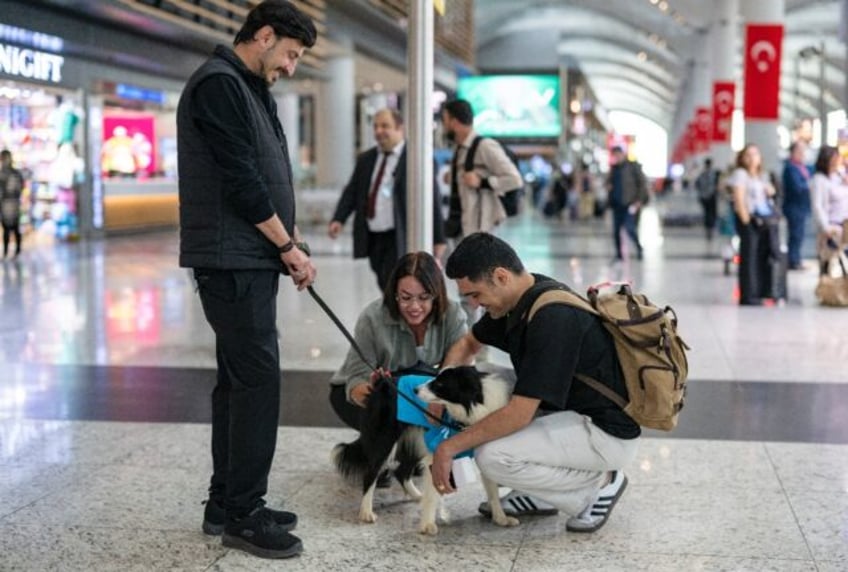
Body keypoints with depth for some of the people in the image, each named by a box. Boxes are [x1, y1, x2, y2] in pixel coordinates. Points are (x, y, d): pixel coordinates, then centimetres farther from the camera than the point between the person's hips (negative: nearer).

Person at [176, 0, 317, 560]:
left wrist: (291, 243, 9)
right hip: (232, 260, -10)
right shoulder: (219, 84, -13)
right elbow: (240, 180, -18)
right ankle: (242, 514, -1)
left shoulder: (251, 89, 19)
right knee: (258, 379, -9)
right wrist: (289, 247, -11)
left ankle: (227, 503, 19)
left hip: (252, 258, 10)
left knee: (239, 379, 12)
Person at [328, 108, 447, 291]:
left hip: (400, 238, -6)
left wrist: (438, 239, -7)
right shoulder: (365, 159, 13)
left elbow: (432, 200, -6)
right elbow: (352, 192, 10)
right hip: (372, 237, 6)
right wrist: (339, 219, -7)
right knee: (385, 287, 11)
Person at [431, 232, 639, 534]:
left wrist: (449, 447, -19)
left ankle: (598, 483, -2)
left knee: (493, 456, -23)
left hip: (608, 432, -10)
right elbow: (469, 344, 19)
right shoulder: (519, 297, 0)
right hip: (573, 410, 10)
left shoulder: (552, 317, -28)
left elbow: (519, 414, -28)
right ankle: (538, 494, 13)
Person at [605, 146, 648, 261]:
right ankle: (619, 254, 16)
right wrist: (608, 186, 0)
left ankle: (639, 248, 11)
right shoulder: (614, 168, 12)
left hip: (630, 204, -6)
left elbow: (642, 183, -5)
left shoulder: (633, 166, -4)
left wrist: (639, 200, -11)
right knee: (616, 230, 4)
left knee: (629, 228, -15)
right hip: (617, 204, 6)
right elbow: (609, 181, 25)